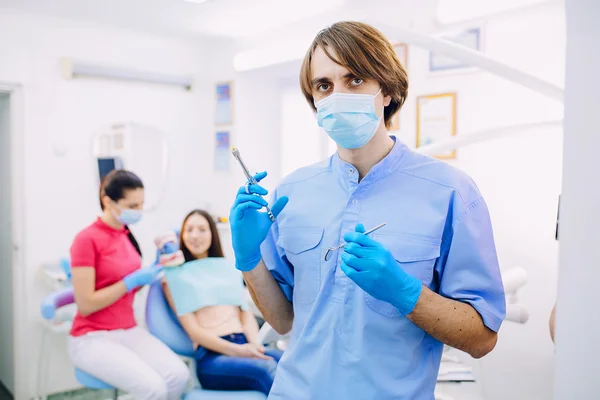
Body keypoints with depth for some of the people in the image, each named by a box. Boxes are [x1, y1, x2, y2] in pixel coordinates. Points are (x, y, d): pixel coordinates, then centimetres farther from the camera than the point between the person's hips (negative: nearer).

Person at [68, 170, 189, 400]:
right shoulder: (87, 239, -14)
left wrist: (152, 272, -2)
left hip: (129, 331, 6)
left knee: (179, 375, -18)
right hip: (92, 338, -6)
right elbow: (86, 305, -16)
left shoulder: (127, 235, 7)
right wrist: (133, 280, -17)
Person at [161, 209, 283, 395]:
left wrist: (255, 344, -6)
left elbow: (246, 312, 16)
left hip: (245, 346, 4)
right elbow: (193, 330, 1)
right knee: (266, 368, -36)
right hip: (211, 355, -4)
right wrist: (236, 350, -14)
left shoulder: (228, 268, 24)